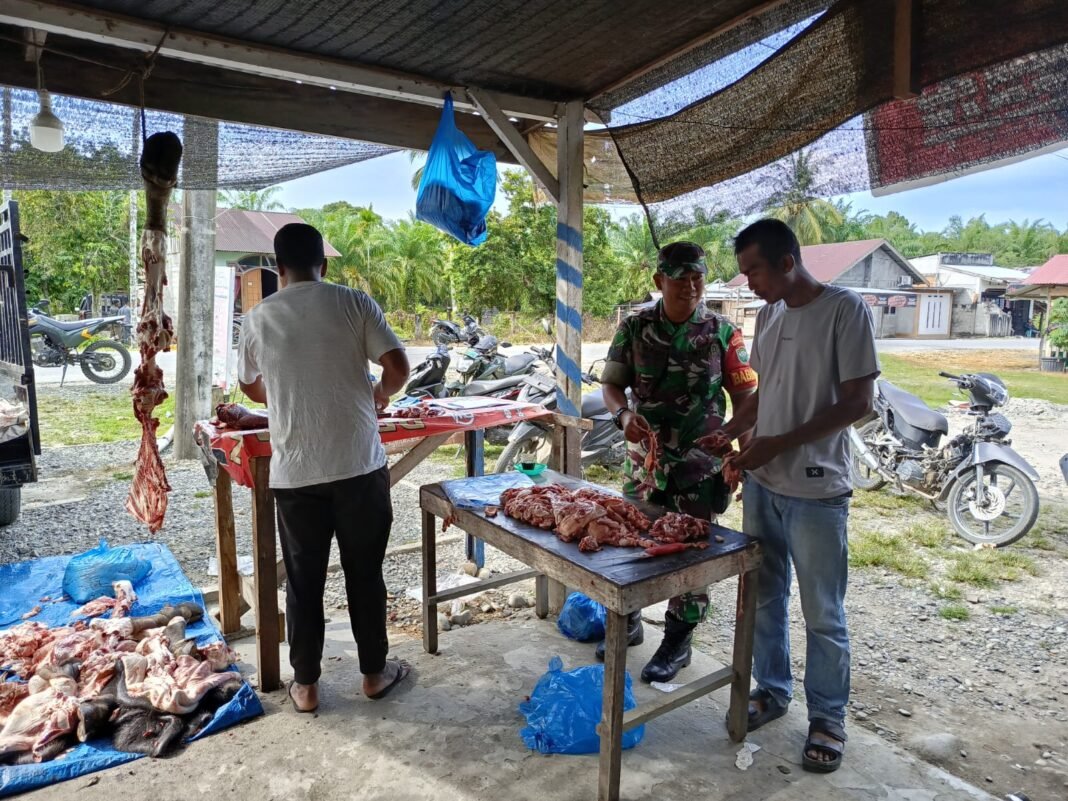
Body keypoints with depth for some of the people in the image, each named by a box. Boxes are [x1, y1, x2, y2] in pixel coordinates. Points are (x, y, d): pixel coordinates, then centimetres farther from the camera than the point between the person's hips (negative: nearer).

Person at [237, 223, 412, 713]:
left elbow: (251, 387, 18)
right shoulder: (354, 304, -3)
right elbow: (398, 367, -8)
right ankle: (374, 672, 28)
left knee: (304, 581, 14)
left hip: (294, 471, 1)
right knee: (365, 574, 14)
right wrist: (381, 394, 13)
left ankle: (305, 684, 27)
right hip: (359, 464, -1)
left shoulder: (258, 318, 3)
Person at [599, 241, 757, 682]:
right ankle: (628, 621, 38)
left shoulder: (721, 332, -4)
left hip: (700, 463, -2)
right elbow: (612, 385, 3)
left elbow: (745, 396, -2)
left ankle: (678, 641, 27)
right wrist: (624, 414, -18)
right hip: (644, 456, 2)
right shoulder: (634, 328, 0)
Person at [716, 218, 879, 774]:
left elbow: (858, 402, -14)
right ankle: (772, 689, 36)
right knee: (764, 597, 17)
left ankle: (827, 717, 27)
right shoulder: (768, 315, 8)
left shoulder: (845, 309, -11)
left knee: (822, 614, 8)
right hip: (761, 483, 6)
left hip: (816, 489, -6)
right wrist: (725, 434, 4)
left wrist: (779, 444, -19)